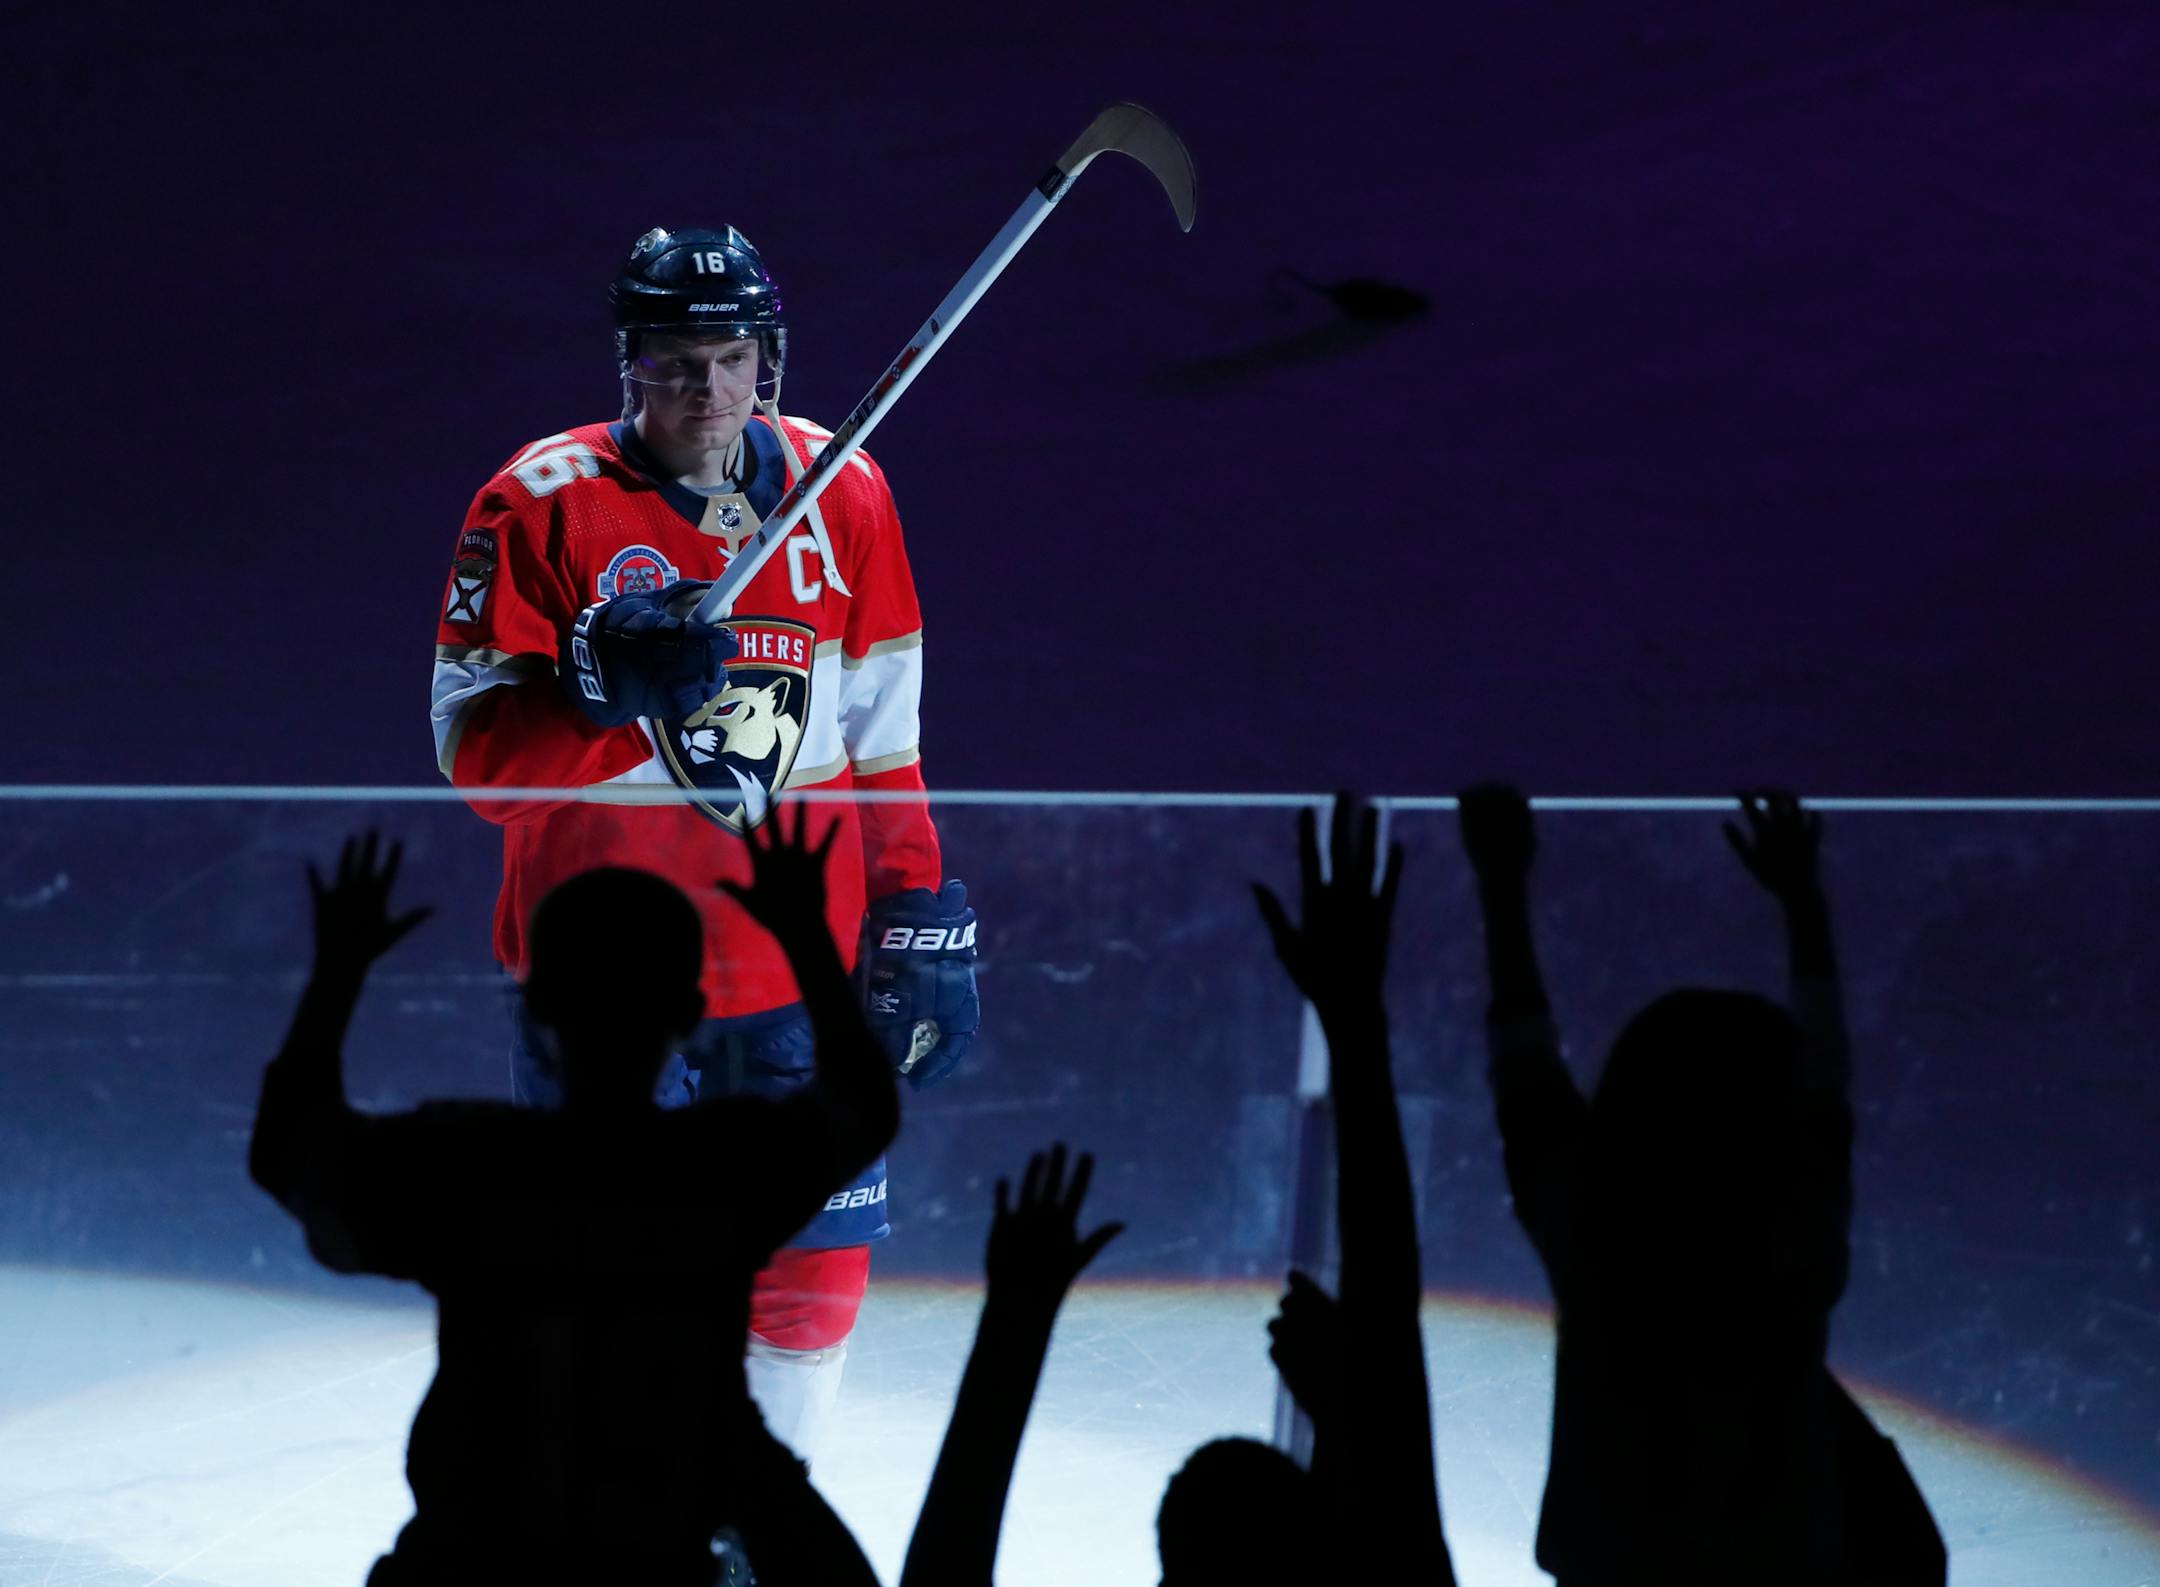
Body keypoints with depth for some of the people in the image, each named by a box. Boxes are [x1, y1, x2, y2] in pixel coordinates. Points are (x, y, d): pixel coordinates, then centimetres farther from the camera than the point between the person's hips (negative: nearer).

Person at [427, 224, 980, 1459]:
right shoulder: (545, 505, -7)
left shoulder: (844, 497, 6)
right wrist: (605, 689, -27)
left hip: (797, 960, 4)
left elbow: (882, 740, 14)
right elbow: (476, 753, -11)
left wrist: (921, 924, 11)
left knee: (815, 1266, 6)